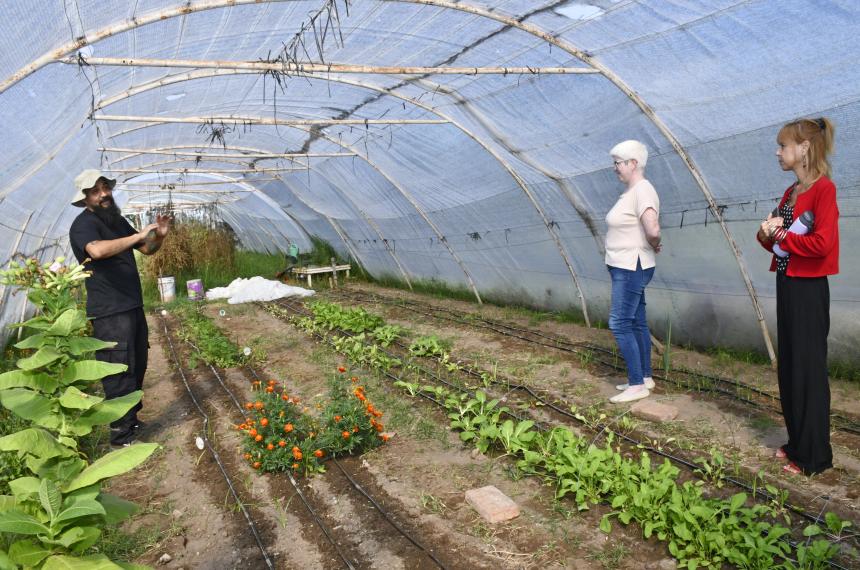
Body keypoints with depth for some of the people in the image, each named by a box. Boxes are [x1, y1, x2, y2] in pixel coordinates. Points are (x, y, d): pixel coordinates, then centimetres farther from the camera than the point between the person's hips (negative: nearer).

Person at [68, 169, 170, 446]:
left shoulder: (117, 220, 14)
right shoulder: (84, 224, -12)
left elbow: (147, 249, 20)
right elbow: (97, 250, -34)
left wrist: (158, 236, -1)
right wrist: (138, 235, -27)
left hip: (133, 306, 9)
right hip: (110, 312, -9)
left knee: (137, 368, 18)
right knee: (119, 374, -7)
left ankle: (131, 421, 32)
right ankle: (122, 435, 0)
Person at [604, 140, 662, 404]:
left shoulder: (642, 190, -18)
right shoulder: (630, 191, 12)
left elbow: (653, 230, -31)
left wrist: (654, 246, -12)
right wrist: (651, 245, 13)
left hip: (632, 268, -10)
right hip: (625, 267, 10)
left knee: (620, 324, -8)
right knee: (637, 323, 15)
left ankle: (638, 385, -1)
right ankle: (645, 377, 25)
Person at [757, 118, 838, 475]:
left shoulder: (823, 188, -13)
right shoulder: (790, 192, 13)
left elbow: (822, 243, -23)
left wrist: (781, 235, -11)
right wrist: (766, 234, -5)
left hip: (808, 289, -9)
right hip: (787, 284, 9)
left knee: (808, 368, -1)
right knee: (788, 366, 14)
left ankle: (814, 456, 11)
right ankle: (797, 442, 27)